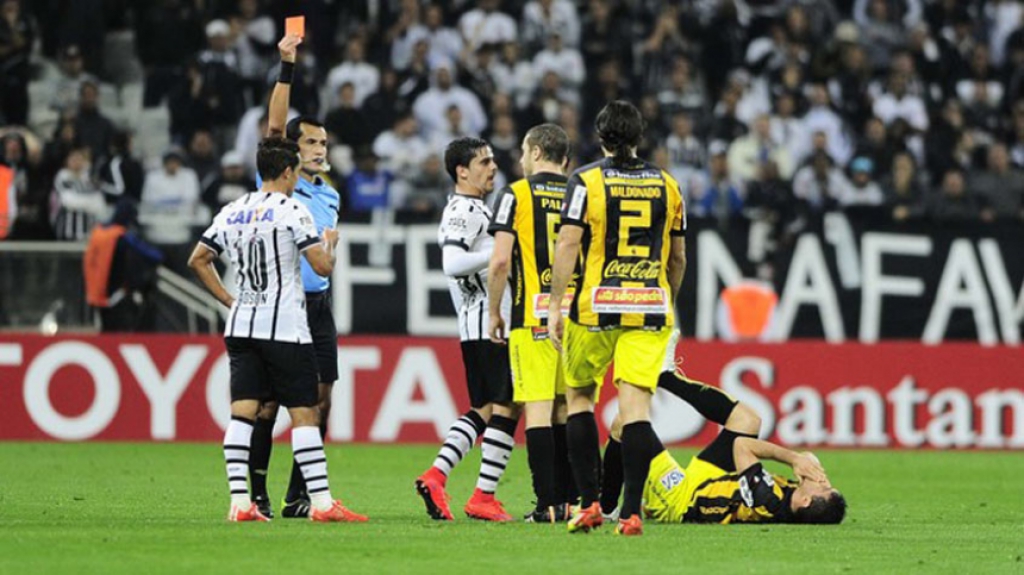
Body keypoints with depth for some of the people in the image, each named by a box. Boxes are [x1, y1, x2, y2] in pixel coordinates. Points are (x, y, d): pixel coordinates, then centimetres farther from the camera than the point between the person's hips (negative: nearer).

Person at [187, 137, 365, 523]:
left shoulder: (232, 212, 11)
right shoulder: (291, 211, -7)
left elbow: (198, 260, 16)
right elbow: (323, 267, -10)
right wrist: (329, 244, 11)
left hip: (241, 326, 6)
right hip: (284, 328, -6)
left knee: (242, 411, 0)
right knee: (304, 413, -4)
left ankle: (239, 502, -6)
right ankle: (321, 502, -8)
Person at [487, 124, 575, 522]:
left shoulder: (516, 195, -4)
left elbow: (500, 260, -10)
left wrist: (493, 313, 1)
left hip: (533, 316, -4)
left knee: (538, 408, -5)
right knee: (566, 410, 12)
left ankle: (548, 504, -10)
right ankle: (568, 500, 12)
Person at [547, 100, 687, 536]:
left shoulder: (586, 181, -3)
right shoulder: (667, 185, 8)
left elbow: (568, 244, -10)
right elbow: (677, 257, 14)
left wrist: (555, 307, -7)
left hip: (595, 308, -2)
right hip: (650, 309, 2)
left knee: (579, 396, 14)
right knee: (635, 406, -2)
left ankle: (589, 504, 7)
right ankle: (632, 512, -10)